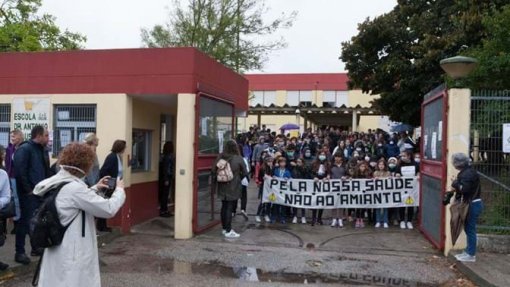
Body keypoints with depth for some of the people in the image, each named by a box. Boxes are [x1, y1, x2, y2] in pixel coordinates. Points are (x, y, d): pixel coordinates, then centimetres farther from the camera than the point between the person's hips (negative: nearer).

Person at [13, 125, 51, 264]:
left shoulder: (43, 150, 14)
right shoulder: (24, 149, -12)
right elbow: (19, 171, -19)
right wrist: (28, 190, -18)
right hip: (29, 193, -8)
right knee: (25, 221, -3)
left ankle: (37, 247, 25)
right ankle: (19, 252, 5)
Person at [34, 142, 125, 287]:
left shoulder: (56, 182, 3)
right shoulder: (74, 188, -25)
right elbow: (109, 209, -21)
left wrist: (95, 188, 17)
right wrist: (119, 189, -5)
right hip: (72, 254, -9)